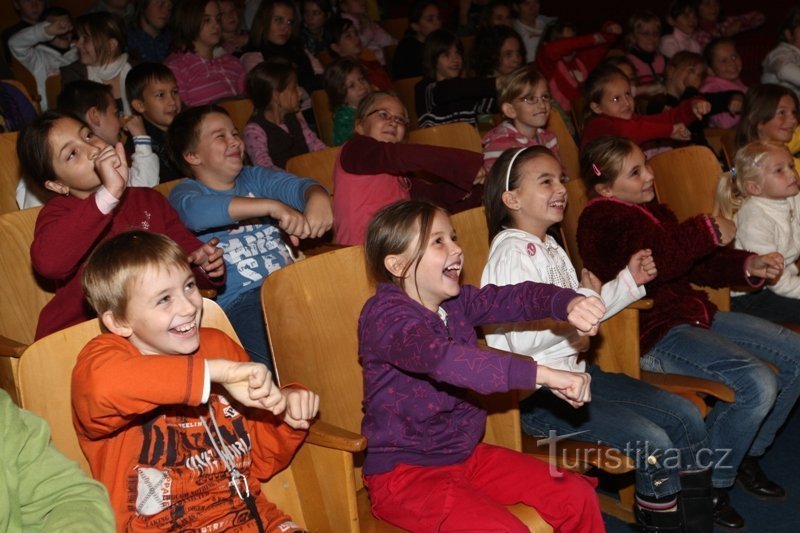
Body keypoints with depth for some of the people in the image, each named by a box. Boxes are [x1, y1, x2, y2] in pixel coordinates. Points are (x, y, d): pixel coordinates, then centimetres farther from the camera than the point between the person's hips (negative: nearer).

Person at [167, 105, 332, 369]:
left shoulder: (256, 177, 24)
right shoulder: (185, 193, 9)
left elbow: (298, 186, 5)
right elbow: (197, 212, -16)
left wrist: (318, 199, -21)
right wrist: (271, 206, -28)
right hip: (240, 300, -5)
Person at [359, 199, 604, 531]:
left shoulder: (457, 302, 4)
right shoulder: (385, 316, -22)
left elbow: (518, 297, -5)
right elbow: (442, 357, -39)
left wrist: (569, 302, -29)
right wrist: (544, 375, -44)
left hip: (467, 454, 8)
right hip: (405, 473, -8)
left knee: (578, 498, 0)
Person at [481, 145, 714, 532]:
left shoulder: (549, 247, 15)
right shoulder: (513, 252, -16)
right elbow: (524, 337, -27)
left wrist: (629, 281, 12)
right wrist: (585, 300, -17)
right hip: (535, 395, -10)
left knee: (686, 418, 4)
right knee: (652, 442, -20)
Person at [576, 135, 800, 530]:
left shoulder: (652, 211, 19)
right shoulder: (602, 221, -11)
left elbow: (697, 263, 22)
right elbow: (652, 261, -30)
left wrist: (747, 266, 6)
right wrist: (707, 231, -19)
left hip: (694, 314, 10)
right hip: (653, 336, -10)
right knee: (757, 385, -26)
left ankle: (747, 454, 21)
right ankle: (707, 487, -7)